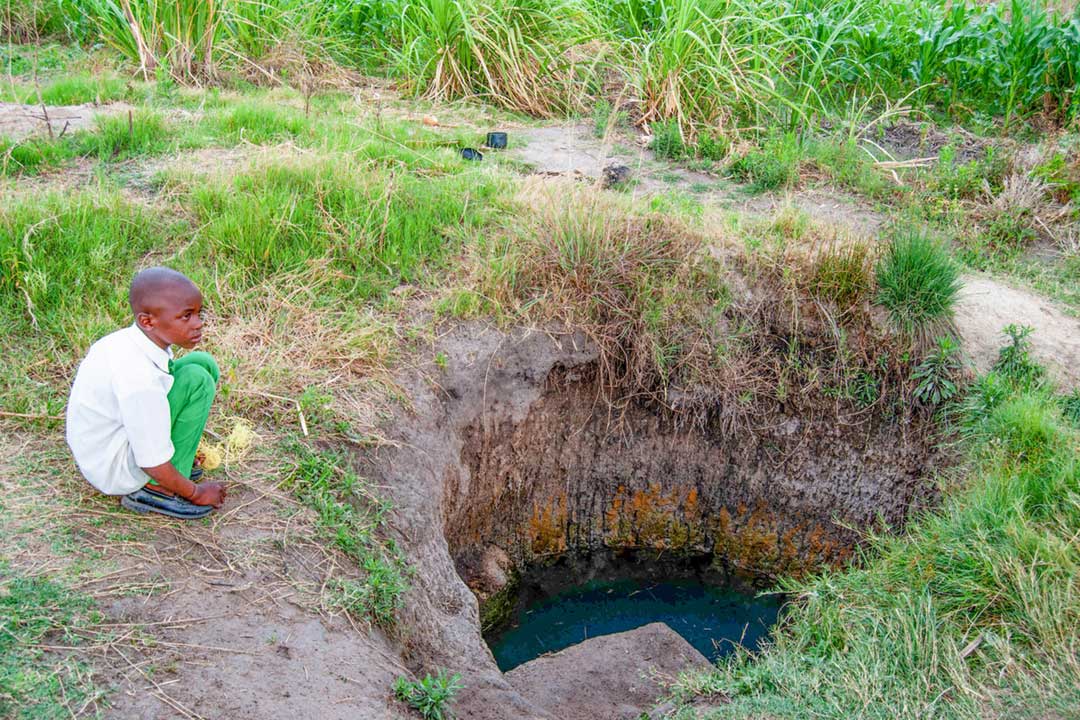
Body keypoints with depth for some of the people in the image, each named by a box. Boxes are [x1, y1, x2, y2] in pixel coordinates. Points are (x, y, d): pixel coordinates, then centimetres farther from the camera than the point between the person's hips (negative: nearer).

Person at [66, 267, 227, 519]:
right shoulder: (138, 378, -34)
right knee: (197, 381, -23)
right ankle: (157, 489, -13)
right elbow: (153, 464, -25)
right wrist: (195, 493, -9)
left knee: (204, 363, 1)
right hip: (115, 475, -9)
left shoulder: (127, 339, -8)